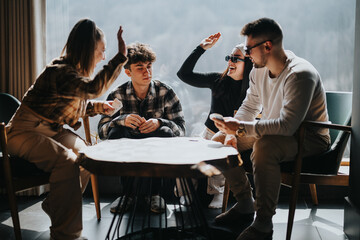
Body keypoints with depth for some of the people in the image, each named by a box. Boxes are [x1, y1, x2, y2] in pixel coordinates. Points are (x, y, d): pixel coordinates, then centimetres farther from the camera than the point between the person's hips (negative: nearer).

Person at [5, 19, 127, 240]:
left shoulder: (76, 70, 6)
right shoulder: (60, 72, -25)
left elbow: (75, 105, 21)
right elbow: (94, 88, -43)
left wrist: (99, 107, 2)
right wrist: (120, 57, -43)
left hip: (52, 130, 9)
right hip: (25, 132, -9)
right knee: (67, 161, -28)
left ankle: (55, 205, 12)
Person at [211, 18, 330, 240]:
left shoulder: (300, 74, -28)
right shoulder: (259, 70, 0)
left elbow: (287, 125, -35)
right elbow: (249, 107, 10)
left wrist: (241, 128, -32)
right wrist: (232, 131, -9)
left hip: (310, 139, -9)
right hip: (273, 132, 9)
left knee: (264, 146, -39)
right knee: (220, 140, -1)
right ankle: (245, 205, 10)